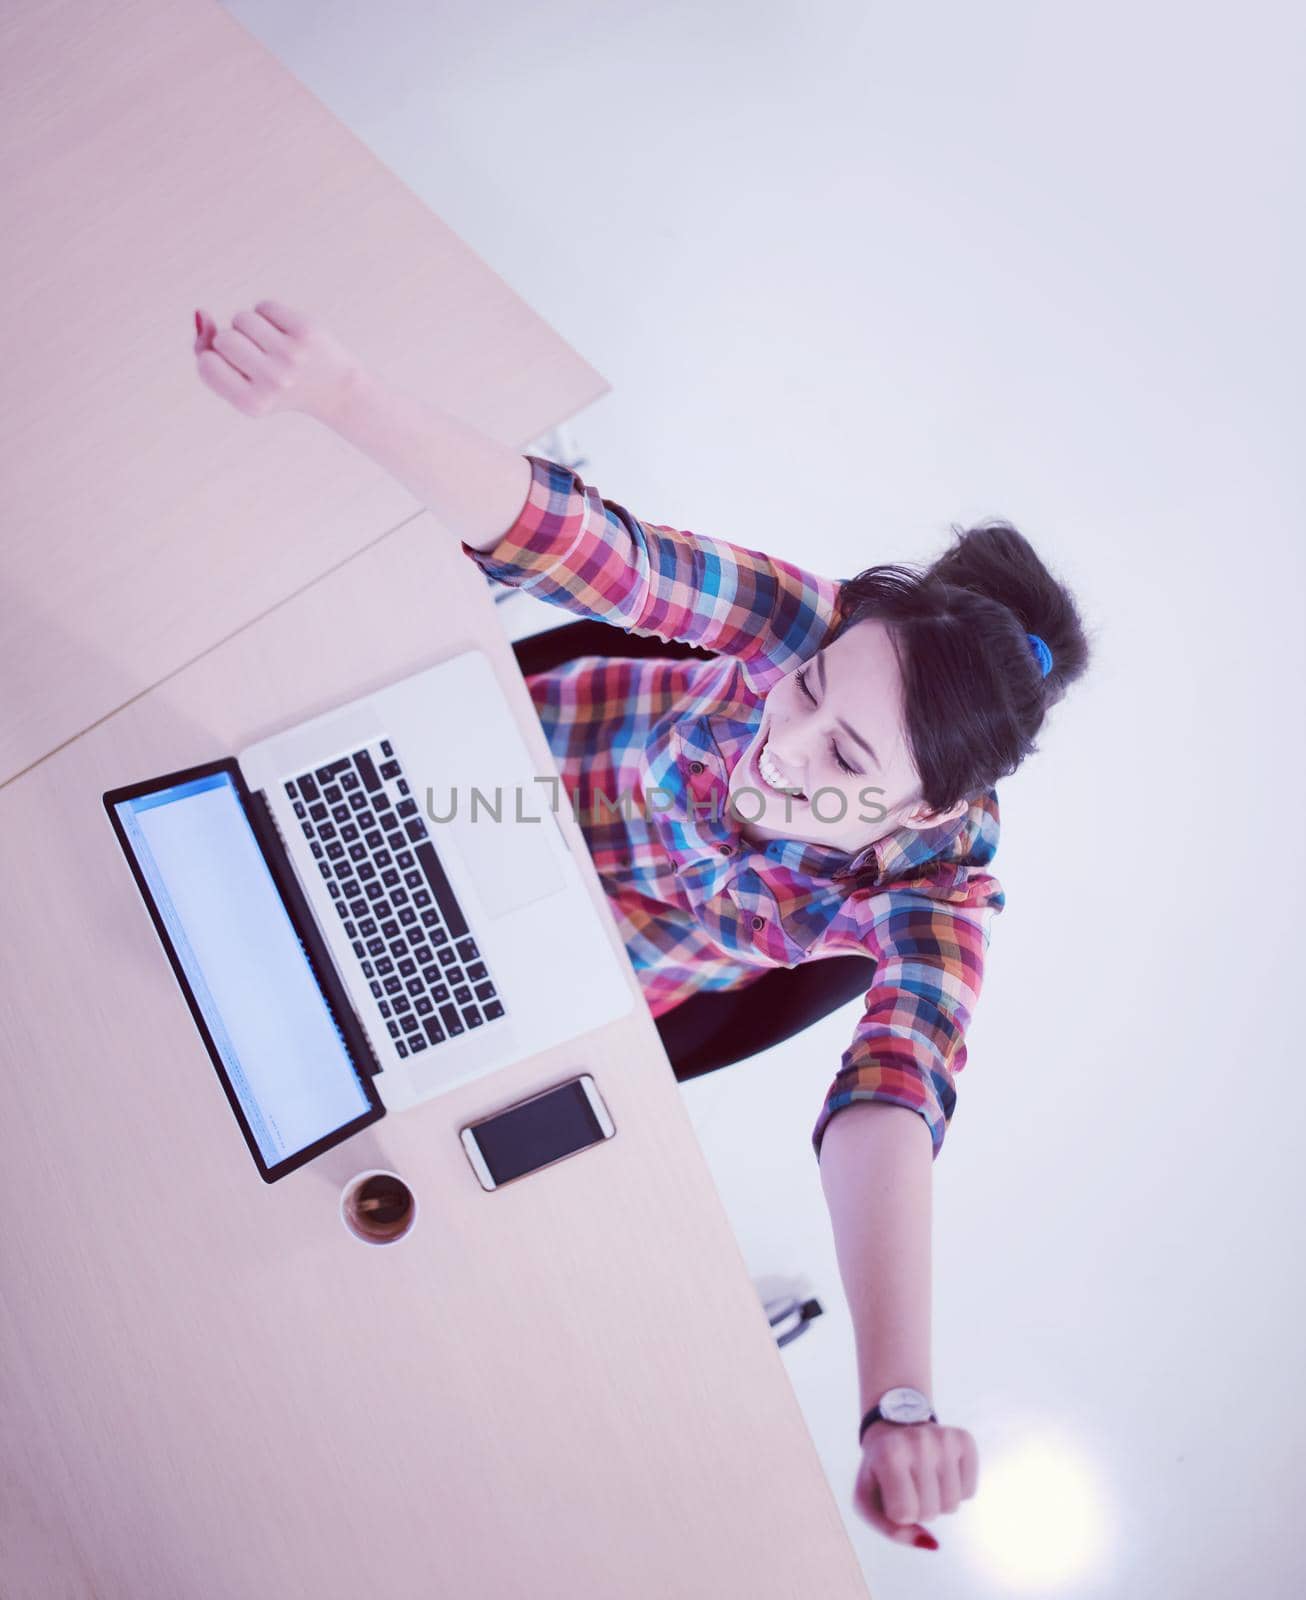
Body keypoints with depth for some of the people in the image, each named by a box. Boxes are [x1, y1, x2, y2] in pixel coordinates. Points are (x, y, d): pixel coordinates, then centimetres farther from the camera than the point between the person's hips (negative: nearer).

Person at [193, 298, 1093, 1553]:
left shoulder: (933, 892, -35)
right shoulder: (818, 626, -35)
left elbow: (893, 1100, -49)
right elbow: (569, 536, -47)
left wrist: (898, 1401, -64)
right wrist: (338, 391, -62)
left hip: (581, 975, -1)